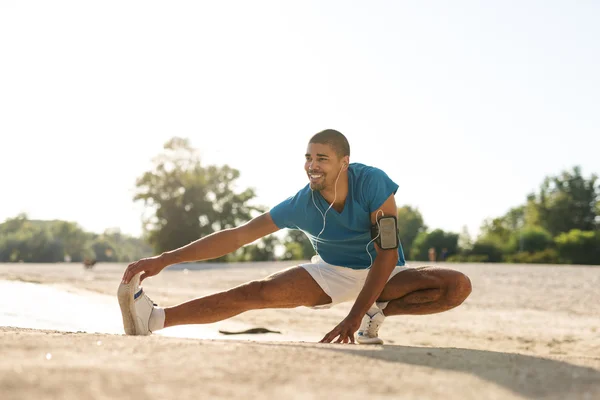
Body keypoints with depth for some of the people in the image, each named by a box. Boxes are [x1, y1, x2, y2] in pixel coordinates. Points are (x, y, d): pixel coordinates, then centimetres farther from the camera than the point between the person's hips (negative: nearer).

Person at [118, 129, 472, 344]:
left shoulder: (373, 183, -27)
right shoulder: (300, 206, -20)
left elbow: (388, 253, -27)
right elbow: (236, 236, -18)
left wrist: (355, 317, -33)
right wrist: (164, 260, -26)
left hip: (383, 275, -1)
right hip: (331, 273, 1)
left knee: (459, 286, -26)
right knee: (256, 292, -21)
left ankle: (376, 312, -17)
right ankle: (155, 318, -30)